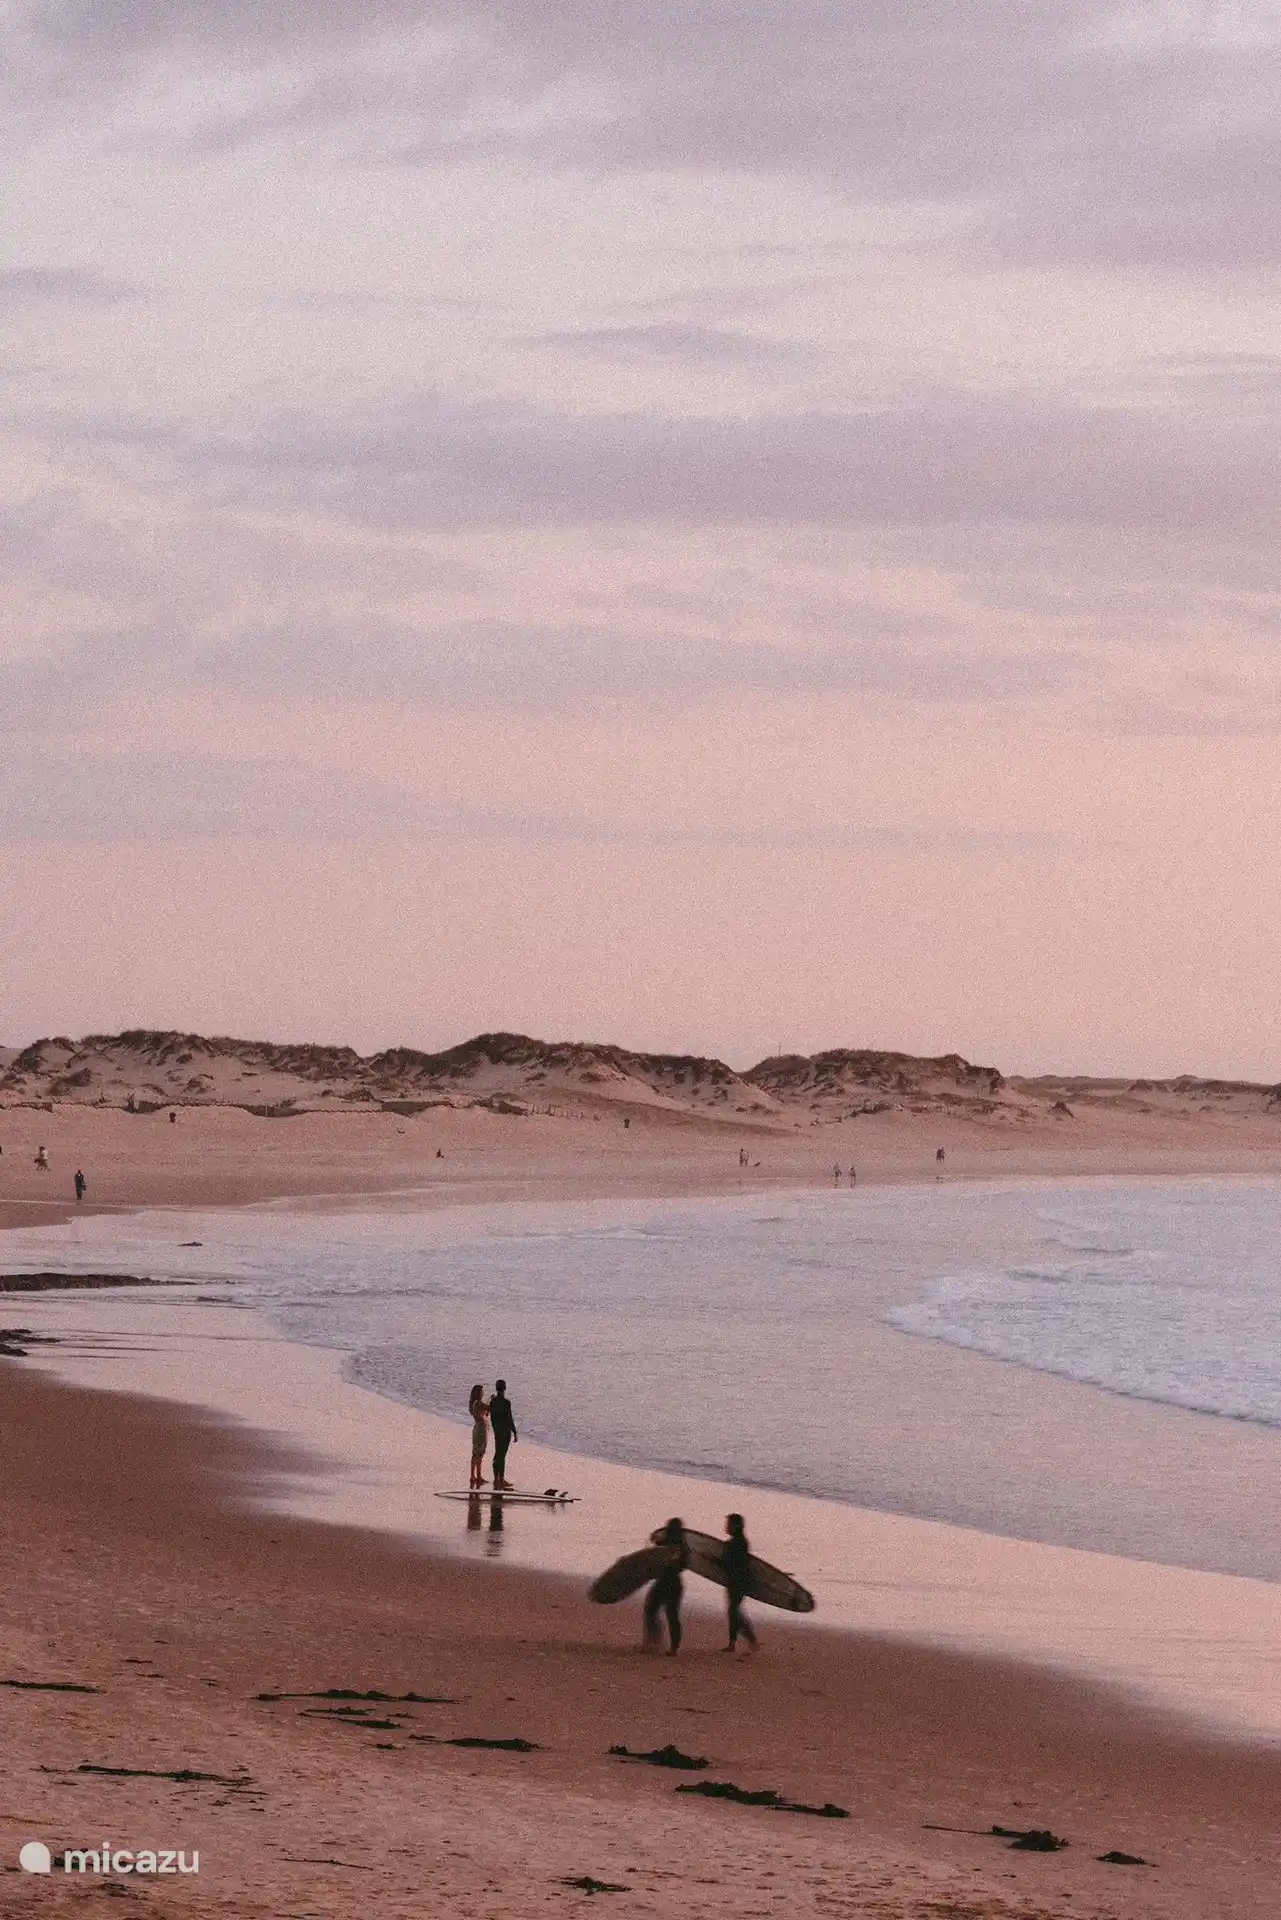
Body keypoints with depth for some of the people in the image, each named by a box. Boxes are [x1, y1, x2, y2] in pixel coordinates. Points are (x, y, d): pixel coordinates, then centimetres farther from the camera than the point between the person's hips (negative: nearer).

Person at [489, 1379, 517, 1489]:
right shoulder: (506, 1402, -18)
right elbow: (509, 1419, -16)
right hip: (505, 1430, -7)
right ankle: (501, 1479, 1)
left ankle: (497, 1478, 21)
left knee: (498, 1454, 14)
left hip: (497, 1430, 7)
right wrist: (515, 1433, -9)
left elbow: (492, 1418, 10)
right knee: (502, 1455, -3)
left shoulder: (493, 1402, 3)